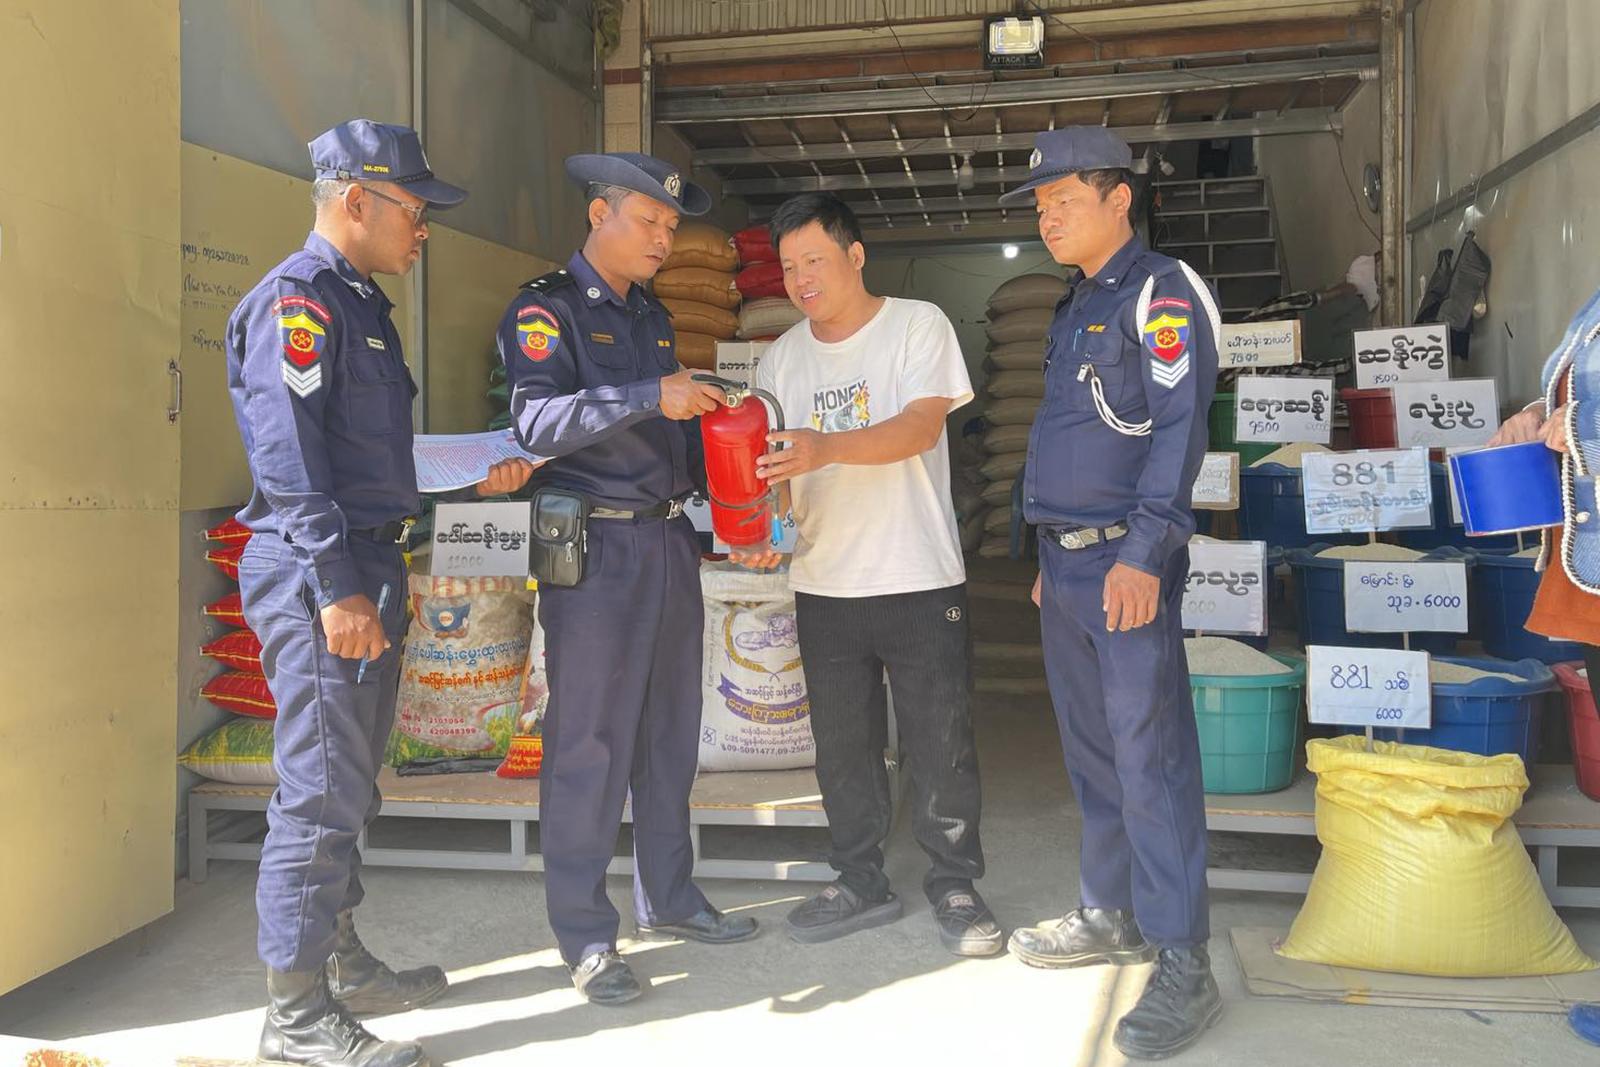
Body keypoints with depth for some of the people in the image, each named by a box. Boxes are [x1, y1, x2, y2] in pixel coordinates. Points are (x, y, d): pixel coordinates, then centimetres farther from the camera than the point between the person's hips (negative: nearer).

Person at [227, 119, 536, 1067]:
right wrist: (335, 586, -23)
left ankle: (340, 961, 30)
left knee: (349, 786, 17)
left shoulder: (363, 303, 20)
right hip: (317, 574, -10)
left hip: (368, 568, 10)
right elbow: (289, 455, -19)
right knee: (321, 791, -5)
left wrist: (474, 477, 17)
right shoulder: (296, 298, -10)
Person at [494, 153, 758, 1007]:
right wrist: (649, 396, -30)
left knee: (669, 731, 14)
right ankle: (584, 934, 10)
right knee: (589, 743, -2)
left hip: (669, 542, 8)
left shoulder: (653, 315, 18)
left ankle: (668, 899, 28)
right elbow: (538, 421, -21)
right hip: (596, 548, -7)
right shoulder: (545, 310, -6)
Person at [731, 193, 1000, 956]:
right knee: (842, 746, 12)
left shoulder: (918, 326, -5)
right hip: (823, 584, 5)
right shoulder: (782, 357, 9)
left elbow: (921, 426, -19)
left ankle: (955, 886, 18)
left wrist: (827, 447, -34)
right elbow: (772, 465, 8)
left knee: (941, 743, 2)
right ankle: (861, 884, 27)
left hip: (919, 578, -4)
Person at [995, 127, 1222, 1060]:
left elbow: (1180, 429, -18)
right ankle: (1111, 916, 27)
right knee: (1092, 751, 15)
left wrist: (1145, 552, -26)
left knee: (1151, 757, -7)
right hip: (1068, 563, 9)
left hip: (1128, 564, -9)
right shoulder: (1077, 308, 20)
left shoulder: (1162, 292, -8)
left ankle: (1185, 965, 0)